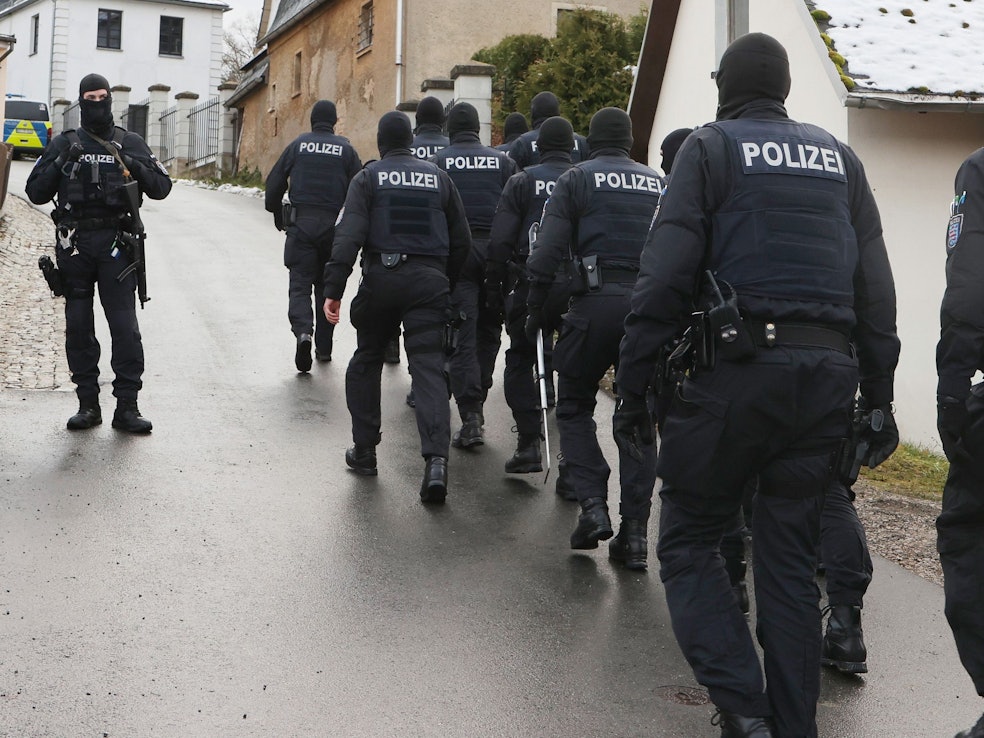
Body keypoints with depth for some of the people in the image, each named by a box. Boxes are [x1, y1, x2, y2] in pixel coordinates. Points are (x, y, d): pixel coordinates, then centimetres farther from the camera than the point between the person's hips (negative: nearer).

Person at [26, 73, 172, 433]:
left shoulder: (130, 143, 10)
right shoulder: (64, 144, 10)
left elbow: (161, 188, 5)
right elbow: (36, 193, 6)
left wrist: (136, 166, -13)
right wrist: (60, 164, -10)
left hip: (115, 244, -1)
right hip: (74, 244, 1)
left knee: (125, 325, -7)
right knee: (78, 325, 4)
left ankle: (127, 406, -3)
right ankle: (88, 403, 12)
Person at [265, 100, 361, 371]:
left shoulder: (298, 145, 5)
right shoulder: (345, 149, 4)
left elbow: (274, 183, 3)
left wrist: (278, 216, 15)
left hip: (301, 224, -1)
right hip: (334, 225, 1)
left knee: (300, 283, 0)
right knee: (327, 284, 13)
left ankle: (303, 331, -26)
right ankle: (324, 346, 17)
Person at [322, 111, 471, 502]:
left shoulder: (369, 177, 2)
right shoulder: (439, 178, 12)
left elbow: (348, 235, -10)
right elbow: (461, 240, 14)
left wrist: (334, 288, -12)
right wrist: (446, 283, 25)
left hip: (381, 279, -1)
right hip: (428, 282, 1)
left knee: (366, 360, 17)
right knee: (429, 367, -3)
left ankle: (364, 450, 20)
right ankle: (436, 458, -20)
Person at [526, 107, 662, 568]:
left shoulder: (577, 179, 7)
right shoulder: (661, 185, 18)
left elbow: (548, 251, -3)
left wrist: (535, 310, 3)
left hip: (596, 303, -3)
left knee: (574, 406, 13)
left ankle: (592, 504, -2)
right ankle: (634, 531, 6)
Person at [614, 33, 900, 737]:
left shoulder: (711, 147, 4)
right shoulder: (839, 158, 18)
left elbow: (667, 274, -7)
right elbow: (876, 288, 13)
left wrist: (633, 384, -4)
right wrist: (879, 397, 15)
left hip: (739, 366, -5)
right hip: (828, 374, 5)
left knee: (688, 538, 6)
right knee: (791, 559, 11)